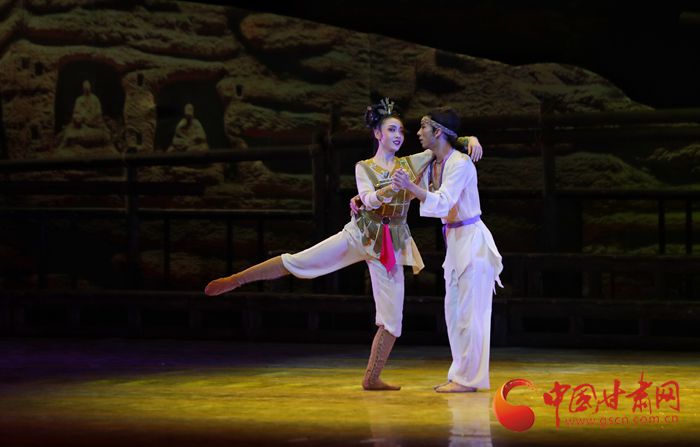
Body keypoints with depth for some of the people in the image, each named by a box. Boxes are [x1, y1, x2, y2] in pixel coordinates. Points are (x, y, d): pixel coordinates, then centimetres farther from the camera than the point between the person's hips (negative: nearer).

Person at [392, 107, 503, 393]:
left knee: (469, 310, -7)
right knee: (454, 310, 12)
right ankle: (462, 375, 18)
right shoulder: (433, 165, 9)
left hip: (472, 239, -9)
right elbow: (400, 191, 17)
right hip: (454, 240, 10)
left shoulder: (460, 164, -18)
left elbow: (443, 203, -29)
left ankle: (468, 378, -4)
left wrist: (411, 187, -41)